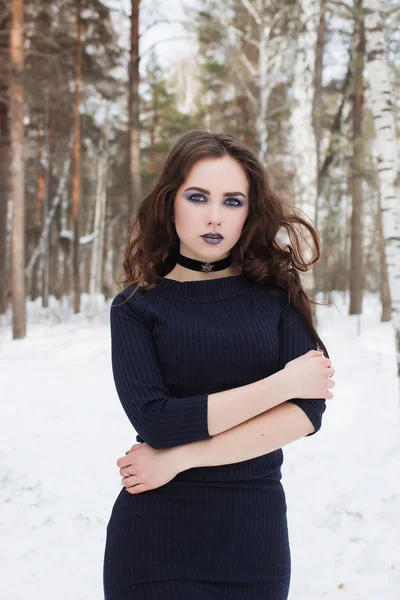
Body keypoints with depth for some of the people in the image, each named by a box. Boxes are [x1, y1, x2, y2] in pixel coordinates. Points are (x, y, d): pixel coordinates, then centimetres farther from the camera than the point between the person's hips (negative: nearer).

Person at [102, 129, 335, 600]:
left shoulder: (275, 293, 0)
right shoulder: (136, 306, -3)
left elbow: (307, 411, -11)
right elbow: (153, 421, -16)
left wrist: (180, 458, -15)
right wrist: (282, 382, -14)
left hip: (258, 535, 2)